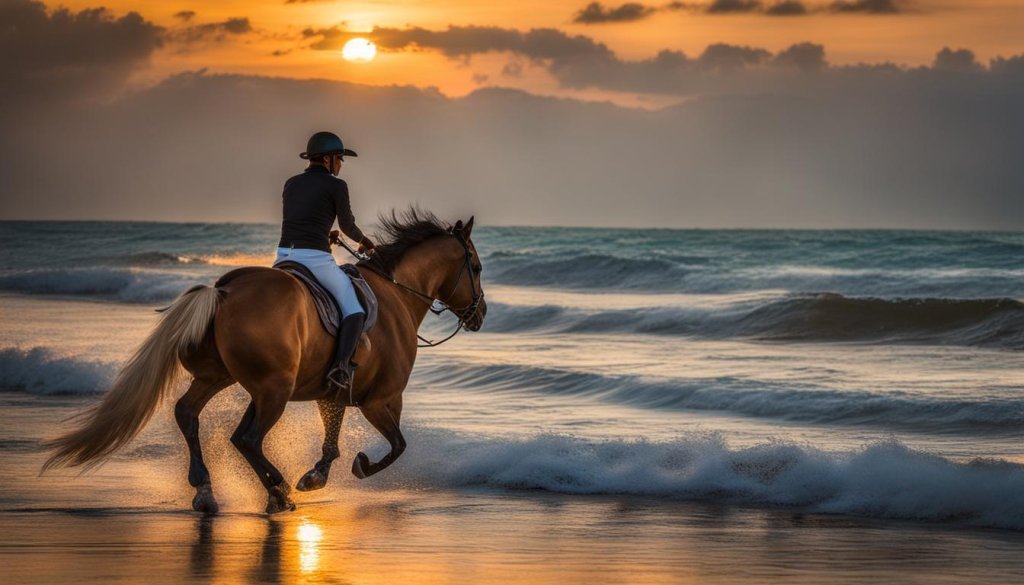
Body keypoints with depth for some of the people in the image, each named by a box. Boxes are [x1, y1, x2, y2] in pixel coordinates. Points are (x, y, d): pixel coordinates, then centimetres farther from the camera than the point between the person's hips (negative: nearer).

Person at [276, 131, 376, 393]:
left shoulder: (291, 183, 16)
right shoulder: (335, 185, -2)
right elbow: (347, 225, 7)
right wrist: (363, 241, 29)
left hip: (284, 255, 6)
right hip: (316, 259, -6)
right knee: (354, 311, 0)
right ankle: (341, 367, -22)